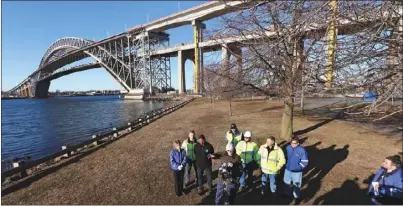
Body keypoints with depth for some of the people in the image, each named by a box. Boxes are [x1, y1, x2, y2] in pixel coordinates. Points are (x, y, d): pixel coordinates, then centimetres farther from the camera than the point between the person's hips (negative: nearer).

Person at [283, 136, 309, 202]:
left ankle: (297, 197, 40)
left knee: (297, 185, 15)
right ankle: (287, 193, 48)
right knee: (286, 182, 23)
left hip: (296, 171, -4)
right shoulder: (288, 147, -9)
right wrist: (286, 163, 5)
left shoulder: (302, 150, -22)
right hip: (287, 169, 5)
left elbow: (305, 162, -15)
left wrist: (298, 167, -14)